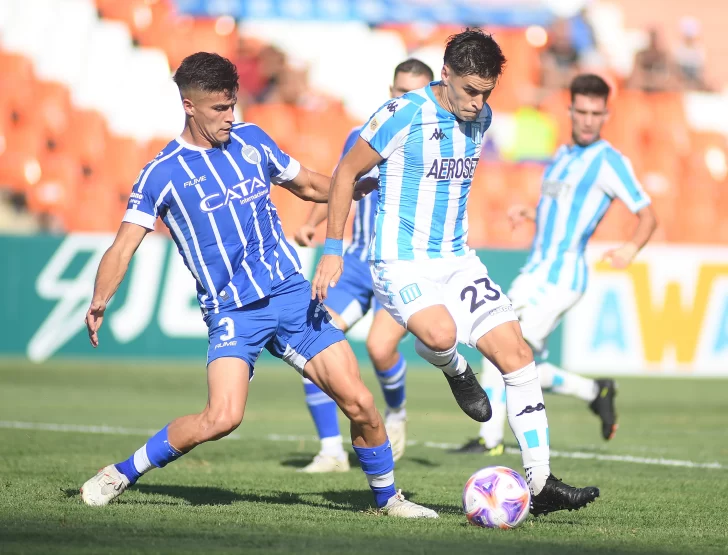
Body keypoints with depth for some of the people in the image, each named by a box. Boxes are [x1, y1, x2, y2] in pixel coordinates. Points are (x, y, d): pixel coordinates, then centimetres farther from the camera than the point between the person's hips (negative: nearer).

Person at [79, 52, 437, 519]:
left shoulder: (251, 140, 10)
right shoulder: (161, 175, -2)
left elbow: (308, 185, 26)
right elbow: (124, 247, -8)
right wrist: (100, 301, -25)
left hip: (292, 294, 4)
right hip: (232, 311, -4)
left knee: (359, 403, -6)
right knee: (222, 418, -25)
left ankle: (388, 498, 17)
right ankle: (121, 475, -5)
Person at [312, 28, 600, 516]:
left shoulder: (481, 119, 7)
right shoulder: (404, 115, -15)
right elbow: (347, 172, -7)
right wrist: (332, 250, -9)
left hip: (457, 260, 7)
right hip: (402, 262, -6)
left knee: (516, 352, -4)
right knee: (440, 334, -35)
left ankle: (541, 484, 1)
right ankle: (455, 370, 5)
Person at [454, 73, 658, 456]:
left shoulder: (608, 161, -6)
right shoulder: (562, 156, 18)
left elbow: (647, 215, -8)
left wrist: (632, 247, -28)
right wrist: (526, 213, 9)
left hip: (561, 277, -8)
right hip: (534, 273, 8)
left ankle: (490, 439, -8)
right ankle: (594, 392, 22)